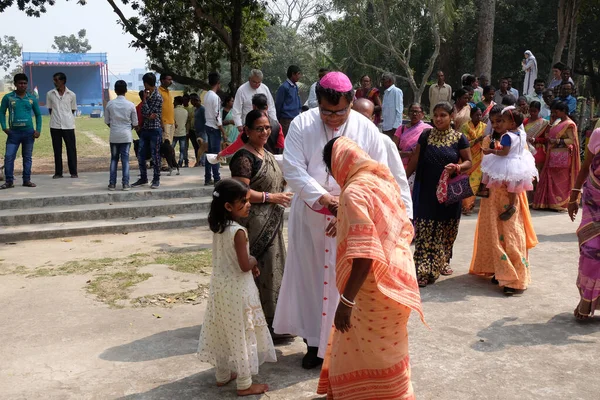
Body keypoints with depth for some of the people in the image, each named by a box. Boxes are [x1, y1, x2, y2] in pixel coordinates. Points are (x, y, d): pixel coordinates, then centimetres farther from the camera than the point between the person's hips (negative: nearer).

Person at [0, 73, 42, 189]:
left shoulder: (32, 98, 4)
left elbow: (38, 114, 11)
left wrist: (38, 130, 0)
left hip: (29, 132, 1)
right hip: (14, 132, -1)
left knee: (27, 157, 8)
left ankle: (27, 180, 16)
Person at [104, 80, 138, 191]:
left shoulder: (110, 104, -3)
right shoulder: (130, 105, -5)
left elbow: (107, 121, 4)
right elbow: (135, 123, 1)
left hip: (114, 136, 1)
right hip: (126, 136, -1)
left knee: (114, 159, 9)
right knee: (125, 159, 2)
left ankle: (112, 183, 8)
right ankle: (125, 183, -1)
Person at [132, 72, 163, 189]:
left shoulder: (157, 97, -12)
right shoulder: (147, 94, 12)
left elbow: (147, 112, -14)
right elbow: (143, 113, 8)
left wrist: (144, 99, -6)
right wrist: (149, 116, -13)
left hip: (155, 129, -8)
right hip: (145, 129, 8)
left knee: (155, 155, -1)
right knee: (140, 154, 7)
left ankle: (156, 179, 9)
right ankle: (143, 178, 18)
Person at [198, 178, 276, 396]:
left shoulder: (218, 227, 2)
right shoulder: (238, 231, -24)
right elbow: (244, 266, -23)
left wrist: (249, 264, 7)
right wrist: (254, 261, -3)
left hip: (220, 286, 8)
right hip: (237, 290, -8)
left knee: (223, 331, 19)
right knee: (241, 334, 4)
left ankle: (223, 375, 35)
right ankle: (245, 385, 16)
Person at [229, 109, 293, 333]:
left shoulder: (266, 154, 15)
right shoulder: (244, 157, -14)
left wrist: (283, 192, 10)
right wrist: (271, 197, -19)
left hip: (271, 224, 10)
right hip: (254, 225, -9)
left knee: (273, 268, 15)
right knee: (259, 270, -4)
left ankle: (272, 319, 26)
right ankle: (262, 321, 7)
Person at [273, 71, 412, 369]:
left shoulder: (366, 129, -7)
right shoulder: (302, 125, -6)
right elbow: (293, 170, -13)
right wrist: (323, 197, -25)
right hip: (310, 217, 2)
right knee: (310, 276, 12)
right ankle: (314, 341, 29)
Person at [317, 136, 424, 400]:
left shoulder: (354, 192, -20)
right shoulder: (383, 180, 7)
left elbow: (364, 253, -27)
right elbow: (405, 229, 15)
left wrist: (346, 299, -23)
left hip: (374, 288, -9)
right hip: (394, 277, 9)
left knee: (369, 354, 6)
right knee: (384, 352, 23)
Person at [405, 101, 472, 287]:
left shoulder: (459, 138, 0)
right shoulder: (425, 136, 3)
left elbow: (468, 162, 4)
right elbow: (415, 161, 8)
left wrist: (457, 167, -17)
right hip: (427, 192, -1)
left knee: (446, 230, 11)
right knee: (425, 231, -6)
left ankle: (442, 262, 31)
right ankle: (424, 271, -7)